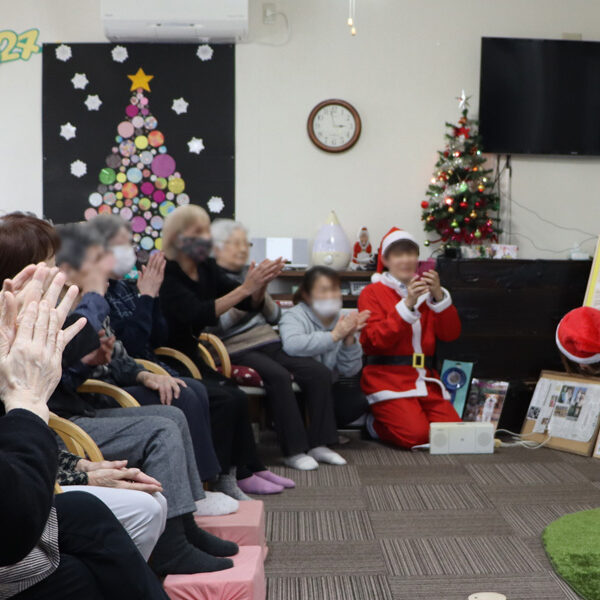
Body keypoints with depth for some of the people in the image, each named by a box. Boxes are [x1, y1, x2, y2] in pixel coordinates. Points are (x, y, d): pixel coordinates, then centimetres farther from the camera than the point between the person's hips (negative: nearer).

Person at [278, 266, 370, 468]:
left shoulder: (342, 321, 3)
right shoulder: (294, 316, -11)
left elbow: (350, 371, -6)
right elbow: (291, 345, -38)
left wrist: (349, 339, -21)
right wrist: (334, 336, -34)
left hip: (325, 393, 5)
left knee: (358, 399, -20)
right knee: (318, 371, -33)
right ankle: (317, 445, -26)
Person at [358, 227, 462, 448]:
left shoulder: (426, 290, 18)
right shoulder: (372, 293, 2)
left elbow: (450, 334, 4)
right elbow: (374, 341, -13)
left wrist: (439, 296, -11)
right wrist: (408, 304, -20)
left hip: (425, 379, 5)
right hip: (388, 379, -5)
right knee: (415, 435, -22)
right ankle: (375, 425, 8)